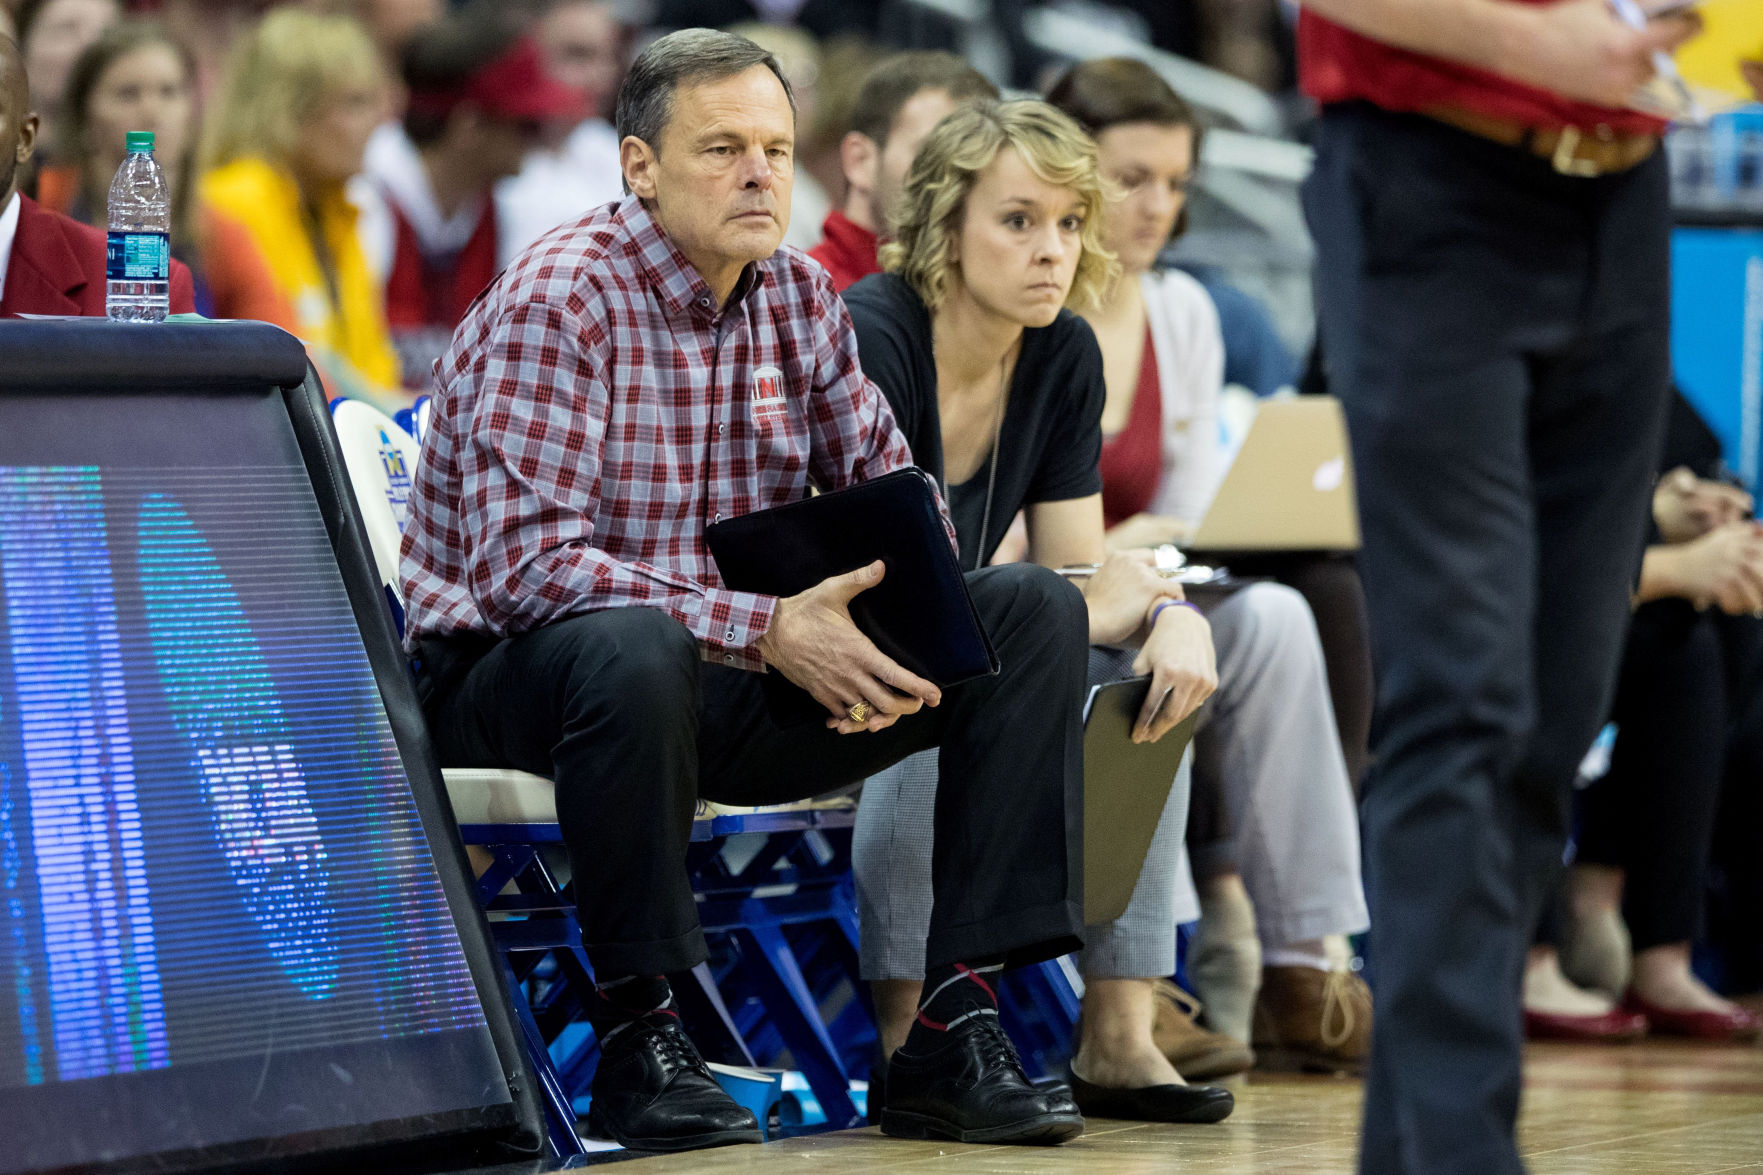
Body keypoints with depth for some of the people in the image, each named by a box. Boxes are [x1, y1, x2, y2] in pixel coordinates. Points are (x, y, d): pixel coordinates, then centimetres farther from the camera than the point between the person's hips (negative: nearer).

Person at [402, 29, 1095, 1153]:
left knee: (1036, 610, -7)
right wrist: (764, 630, -34)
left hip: (741, 681, 7)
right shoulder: (559, 299, -16)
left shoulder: (801, 298, 6)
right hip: (513, 674, -7)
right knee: (635, 646, -43)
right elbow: (522, 561, -27)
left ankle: (958, 1025, -13)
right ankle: (636, 1030, -23)